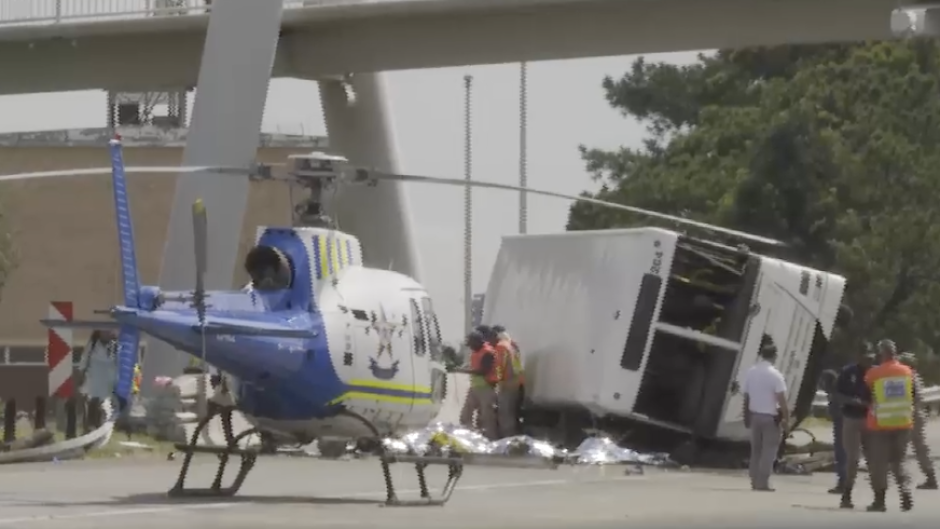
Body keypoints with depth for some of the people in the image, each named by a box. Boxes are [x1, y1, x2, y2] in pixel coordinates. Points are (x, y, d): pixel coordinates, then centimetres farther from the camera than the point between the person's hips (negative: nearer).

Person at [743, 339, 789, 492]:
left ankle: (755, 481, 12)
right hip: (770, 416, -5)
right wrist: (786, 417, -9)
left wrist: (746, 416, 16)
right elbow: (781, 399, -17)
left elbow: (746, 397, 8)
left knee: (756, 450, 13)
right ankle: (763, 482, -5)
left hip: (754, 415, 5)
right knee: (769, 450, -1)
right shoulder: (775, 375, -14)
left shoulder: (751, 372, 3)